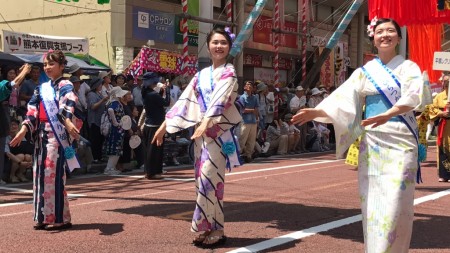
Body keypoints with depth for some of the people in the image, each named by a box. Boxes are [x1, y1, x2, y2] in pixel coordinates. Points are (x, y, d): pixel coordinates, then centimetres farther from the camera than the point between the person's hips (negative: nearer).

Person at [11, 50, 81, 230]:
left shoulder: (65, 86, -4)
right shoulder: (41, 88, 17)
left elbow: (69, 104, -25)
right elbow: (32, 112, 12)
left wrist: (68, 122, -44)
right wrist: (24, 130, -4)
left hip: (57, 135, -7)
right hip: (41, 135, 7)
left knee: (54, 174, -8)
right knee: (40, 174, 7)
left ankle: (60, 218, -1)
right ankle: (44, 217, 15)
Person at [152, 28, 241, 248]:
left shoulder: (229, 73, -3)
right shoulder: (202, 75, 15)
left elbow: (220, 100, -19)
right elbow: (185, 100, 14)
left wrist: (206, 123, -34)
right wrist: (165, 124, 10)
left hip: (218, 132, -6)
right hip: (201, 131, 6)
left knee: (209, 179, -11)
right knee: (203, 180, 7)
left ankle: (214, 229, -4)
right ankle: (206, 227, 14)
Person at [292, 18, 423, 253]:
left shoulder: (408, 67, 3)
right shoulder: (364, 72, 11)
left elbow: (412, 96, -17)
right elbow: (343, 101, 3)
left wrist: (387, 114, -35)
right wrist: (316, 112, -13)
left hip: (400, 140, -3)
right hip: (372, 141, 3)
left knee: (396, 201, -10)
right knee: (373, 201, 3)